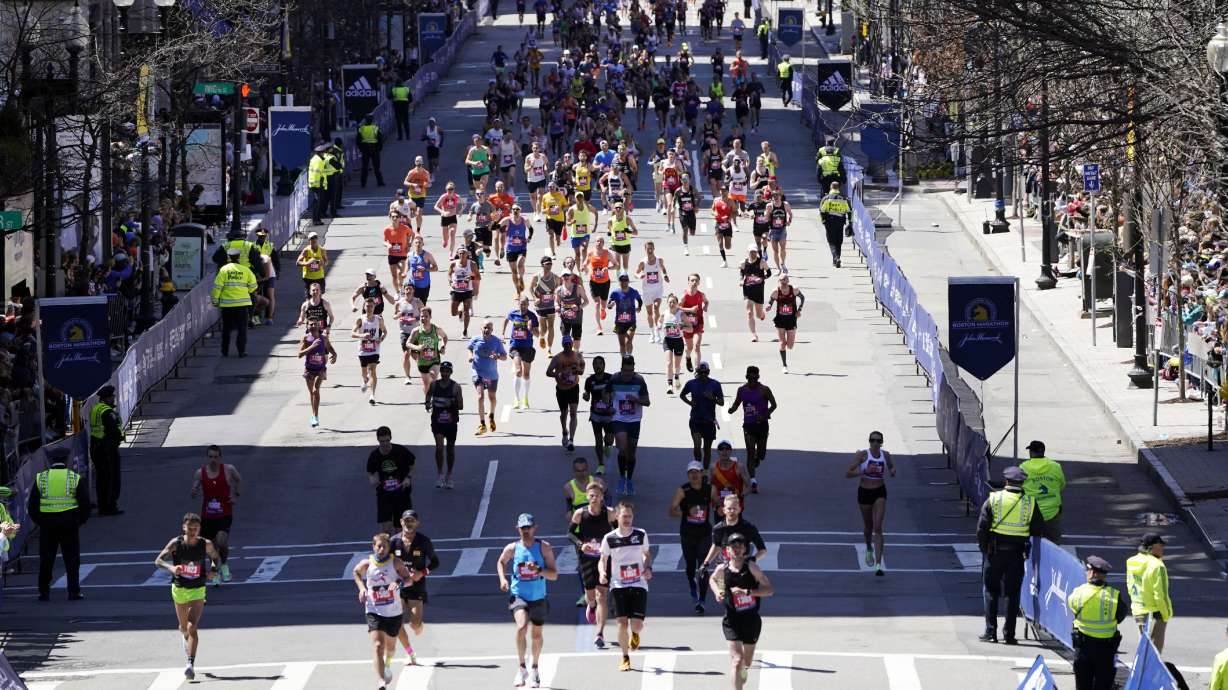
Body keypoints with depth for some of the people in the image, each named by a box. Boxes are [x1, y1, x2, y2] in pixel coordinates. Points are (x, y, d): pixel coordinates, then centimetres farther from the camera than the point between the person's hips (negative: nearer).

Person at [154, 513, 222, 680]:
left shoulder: (206, 544, -9)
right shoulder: (175, 544, -11)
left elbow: (216, 557, 11)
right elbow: (158, 561, -12)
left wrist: (214, 569, -11)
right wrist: (170, 567, -32)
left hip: (197, 591, -2)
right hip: (179, 589, 2)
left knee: (192, 627, -17)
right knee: (184, 627, 19)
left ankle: (191, 664, -20)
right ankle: (186, 638, 57)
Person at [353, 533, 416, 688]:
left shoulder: (396, 562, -9)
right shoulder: (367, 563, -6)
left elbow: (409, 579, -3)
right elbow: (356, 572, 15)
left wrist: (399, 583, -25)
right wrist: (362, 588, 0)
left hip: (394, 612, 1)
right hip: (374, 611, -1)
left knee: (390, 647, 20)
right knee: (377, 645, -19)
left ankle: (387, 665, 55)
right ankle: (382, 681, -25)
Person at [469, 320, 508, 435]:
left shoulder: (497, 341, -6)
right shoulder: (476, 339, -5)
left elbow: (504, 356, -2)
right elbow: (470, 348, 16)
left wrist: (498, 356, -23)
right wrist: (470, 356, -5)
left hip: (492, 374, 2)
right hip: (478, 373, -2)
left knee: (492, 398, 17)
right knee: (480, 397, -16)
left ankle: (491, 416, 48)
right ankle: (482, 425, -14)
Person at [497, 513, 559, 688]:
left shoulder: (544, 547, -6)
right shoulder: (512, 548, -4)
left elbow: (554, 575, -8)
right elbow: (501, 562, 18)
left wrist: (539, 570, -26)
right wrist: (502, 578, 1)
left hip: (538, 598, 1)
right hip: (519, 596, -1)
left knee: (537, 635, 15)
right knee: (521, 627, -26)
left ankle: (535, 669, 38)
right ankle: (522, 668, -15)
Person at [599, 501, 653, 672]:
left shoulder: (641, 535, -1)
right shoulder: (609, 538, -4)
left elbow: (647, 554, 15)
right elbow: (603, 560, 6)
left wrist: (648, 568, -4)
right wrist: (602, 573, -15)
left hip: (638, 585, 1)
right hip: (618, 585, -1)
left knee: (637, 624, -8)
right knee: (622, 622, -8)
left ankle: (634, 634, 32)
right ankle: (625, 658, 11)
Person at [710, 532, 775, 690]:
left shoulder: (751, 567, -12)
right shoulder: (722, 569, -7)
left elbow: (769, 590, -16)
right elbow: (712, 579, 18)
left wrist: (746, 591, -26)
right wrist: (717, 592, -2)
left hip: (752, 620, 1)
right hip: (732, 620, -1)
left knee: (747, 662, 20)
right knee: (737, 661, -18)